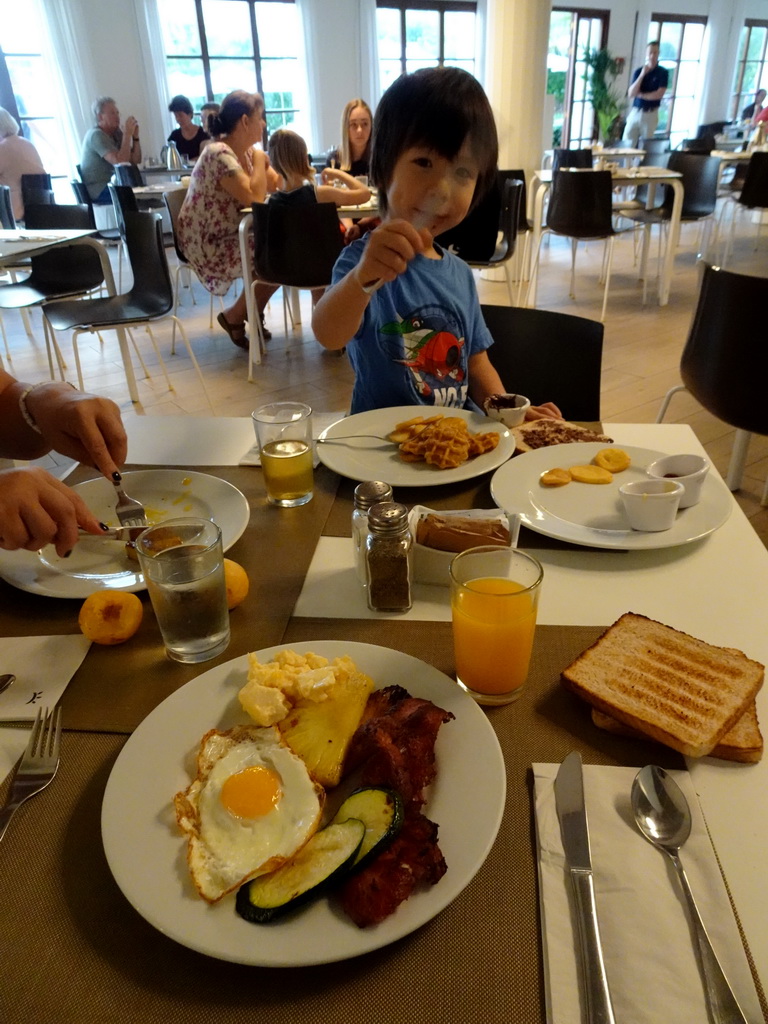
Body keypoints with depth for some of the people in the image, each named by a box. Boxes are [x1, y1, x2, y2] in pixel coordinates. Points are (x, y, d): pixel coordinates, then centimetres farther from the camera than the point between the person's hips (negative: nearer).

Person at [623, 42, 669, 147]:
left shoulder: (663, 72, 0)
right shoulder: (638, 71, 6)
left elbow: (659, 94, -9)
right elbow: (630, 94, -4)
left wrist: (640, 95, -3)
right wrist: (642, 75, -12)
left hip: (650, 114, -2)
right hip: (635, 112, 2)